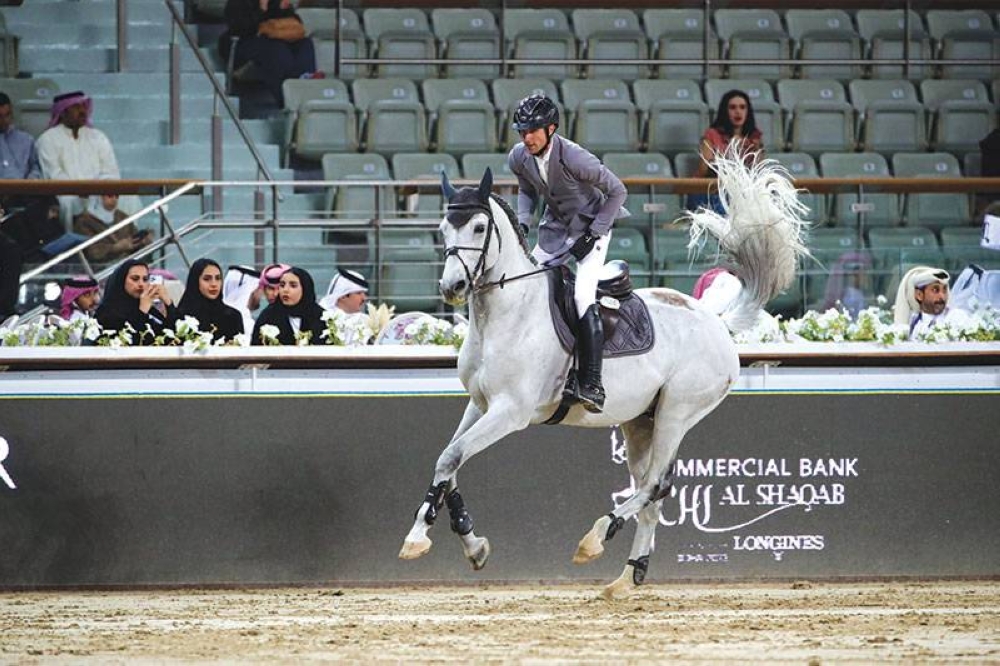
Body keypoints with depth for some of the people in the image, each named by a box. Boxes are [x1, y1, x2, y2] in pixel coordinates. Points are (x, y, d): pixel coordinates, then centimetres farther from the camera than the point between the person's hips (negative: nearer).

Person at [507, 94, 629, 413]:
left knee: (584, 297, -22)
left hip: (591, 226, -7)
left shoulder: (574, 158, -28)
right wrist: (522, 222, -3)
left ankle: (592, 384, -24)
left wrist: (594, 234, -19)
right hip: (554, 228, 7)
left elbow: (617, 191, -18)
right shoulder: (519, 157, -10)